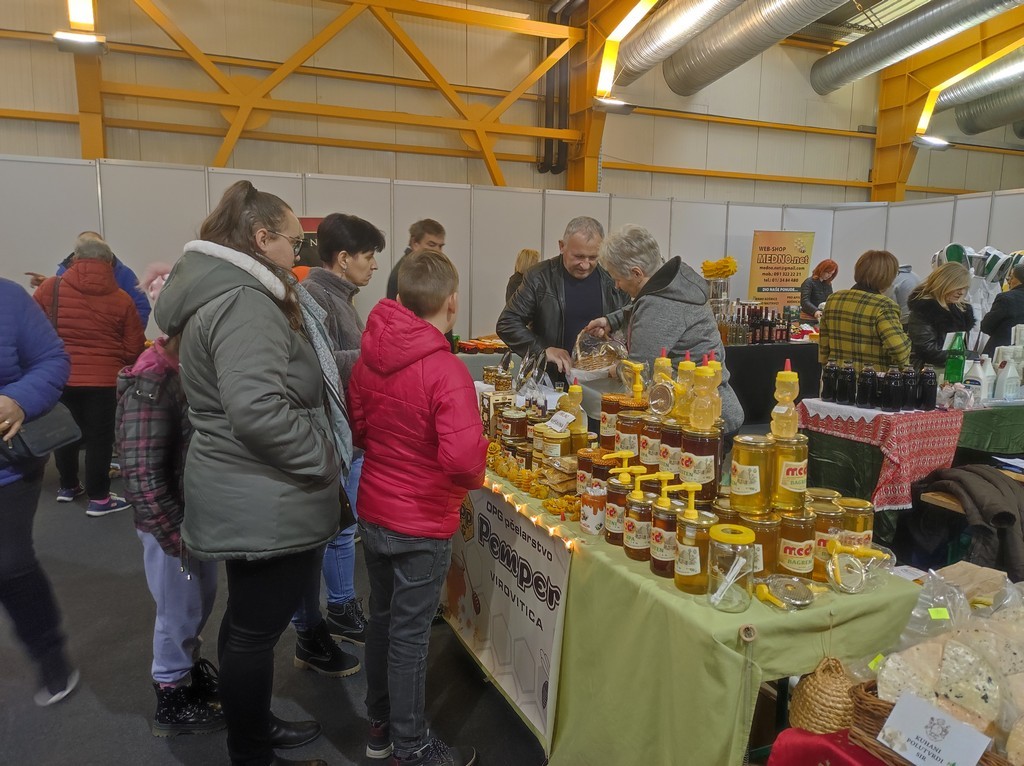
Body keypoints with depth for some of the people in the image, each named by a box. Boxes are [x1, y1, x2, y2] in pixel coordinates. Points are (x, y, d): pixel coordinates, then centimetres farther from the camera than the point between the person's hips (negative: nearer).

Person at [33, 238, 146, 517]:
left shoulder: (51, 288, -4)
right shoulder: (121, 299, -5)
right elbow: (134, 349, -2)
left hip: (59, 377, 3)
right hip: (103, 380, -2)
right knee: (99, 438, 5)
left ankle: (67, 486, 35)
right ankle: (98, 498, 11)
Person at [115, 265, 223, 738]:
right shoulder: (151, 383, -24)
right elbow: (142, 476, -24)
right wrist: (177, 537, -18)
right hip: (171, 525, -7)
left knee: (201, 601, 24)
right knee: (179, 611, 11)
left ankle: (188, 665, 48)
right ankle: (172, 700, 33)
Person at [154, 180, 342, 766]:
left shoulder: (221, 292, 12)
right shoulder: (244, 301, -22)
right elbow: (258, 411, -32)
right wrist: (323, 461, -18)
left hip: (248, 497, 11)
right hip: (267, 503, -11)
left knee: (249, 621, 23)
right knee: (256, 629, 6)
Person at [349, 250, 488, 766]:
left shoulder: (369, 356, -3)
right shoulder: (445, 370, -23)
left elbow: (356, 428, 8)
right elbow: (463, 457, -32)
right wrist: (474, 479, -12)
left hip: (373, 514, 7)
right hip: (421, 524, -6)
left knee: (382, 618, 21)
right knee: (410, 634, 8)